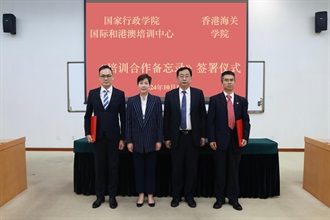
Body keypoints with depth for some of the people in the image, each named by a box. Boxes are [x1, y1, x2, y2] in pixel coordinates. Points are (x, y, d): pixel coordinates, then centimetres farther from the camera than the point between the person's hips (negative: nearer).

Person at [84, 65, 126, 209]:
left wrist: (123, 138, -4)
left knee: (113, 167, 7)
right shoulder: (92, 93, 4)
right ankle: (99, 196, 25)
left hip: (113, 136, -1)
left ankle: (112, 196, 21)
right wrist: (88, 133, -3)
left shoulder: (120, 94, -1)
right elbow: (88, 115, 7)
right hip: (98, 136, 2)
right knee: (99, 166, 10)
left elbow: (123, 117, -1)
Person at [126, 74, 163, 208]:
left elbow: (159, 121, -2)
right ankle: (141, 194, 23)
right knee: (139, 168, 9)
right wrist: (129, 140, -3)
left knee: (151, 168, 8)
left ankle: (150, 195, 22)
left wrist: (159, 140, -5)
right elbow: (128, 122, 1)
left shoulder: (156, 100, -1)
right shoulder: (131, 100, 2)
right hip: (137, 140, 1)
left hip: (151, 140, -1)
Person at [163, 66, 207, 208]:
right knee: (177, 168, 8)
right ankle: (176, 195, 24)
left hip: (193, 136, 0)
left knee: (192, 168, 8)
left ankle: (189, 196, 24)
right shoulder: (170, 95, 1)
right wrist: (167, 137, 0)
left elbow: (203, 115, 3)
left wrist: (203, 135, 0)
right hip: (176, 137, 0)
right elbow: (166, 118, 2)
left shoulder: (198, 93, 1)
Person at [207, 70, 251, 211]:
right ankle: (220, 198, 21)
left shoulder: (242, 100, 8)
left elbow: (246, 121, 7)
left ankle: (234, 199, 23)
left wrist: (245, 137, -6)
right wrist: (211, 139, -10)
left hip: (236, 141, 2)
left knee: (234, 171, 10)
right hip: (220, 141, -2)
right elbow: (210, 121, -3)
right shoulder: (214, 99, 1)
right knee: (220, 171, 7)